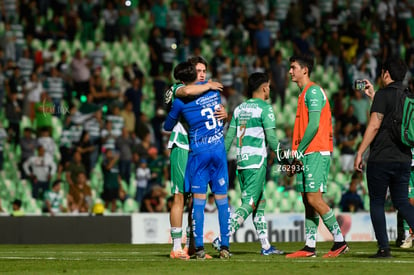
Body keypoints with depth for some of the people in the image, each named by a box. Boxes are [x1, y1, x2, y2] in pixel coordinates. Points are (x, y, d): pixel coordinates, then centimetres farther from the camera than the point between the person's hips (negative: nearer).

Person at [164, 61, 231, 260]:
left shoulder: (181, 100, -5)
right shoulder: (213, 89, 5)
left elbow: (168, 127, 10)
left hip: (199, 151, -3)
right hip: (219, 148, 3)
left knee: (198, 199, 0)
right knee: (222, 198, 5)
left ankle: (199, 247, -4)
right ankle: (225, 247, 4)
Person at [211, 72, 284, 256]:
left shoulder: (239, 108, 14)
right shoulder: (265, 108, -7)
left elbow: (229, 136, 12)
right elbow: (271, 137, -12)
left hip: (241, 161, 7)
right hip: (257, 161, -7)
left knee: (260, 203, 14)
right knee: (249, 204, -7)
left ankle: (265, 245, 15)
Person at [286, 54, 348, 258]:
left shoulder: (313, 91, -10)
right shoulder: (304, 94, 21)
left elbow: (314, 125, -18)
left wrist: (299, 150, -14)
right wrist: (297, 154, 16)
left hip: (316, 153, -10)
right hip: (307, 155, 10)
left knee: (314, 199, -13)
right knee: (308, 201, 7)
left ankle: (340, 241, -9)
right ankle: (309, 247, 7)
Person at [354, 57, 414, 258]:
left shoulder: (384, 95, -10)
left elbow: (374, 126, -16)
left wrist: (360, 153, -12)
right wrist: (372, 96, 37)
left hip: (380, 159, -6)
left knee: (377, 203, 5)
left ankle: (383, 247, 0)